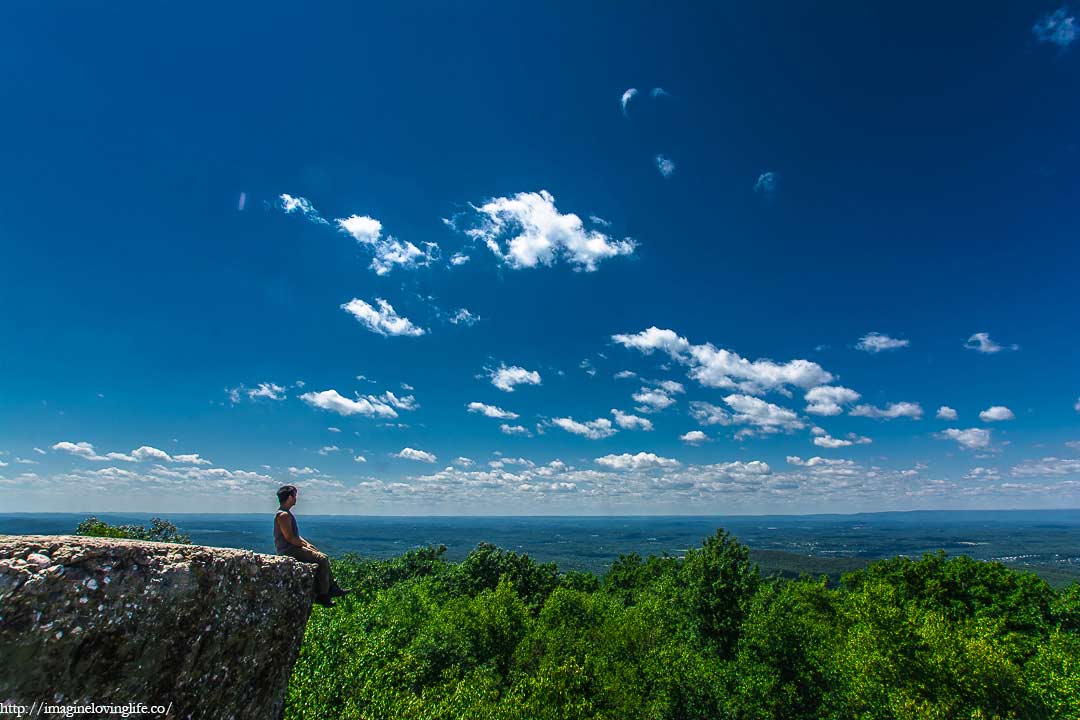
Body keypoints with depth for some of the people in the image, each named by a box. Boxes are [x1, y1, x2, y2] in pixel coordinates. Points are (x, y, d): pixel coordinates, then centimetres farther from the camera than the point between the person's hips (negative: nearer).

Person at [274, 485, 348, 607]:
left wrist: (307, 544, 10)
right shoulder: (283, 515, -19)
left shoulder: (287, 513, 15)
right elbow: (290, 538, -23)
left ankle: (332, 587, 12)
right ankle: (323, 595, -10)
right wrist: (305, 546, -14)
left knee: (324, 557, 10)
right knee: (322, 559, -17)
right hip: (288, 550, -11)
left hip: (293, 547, 11)